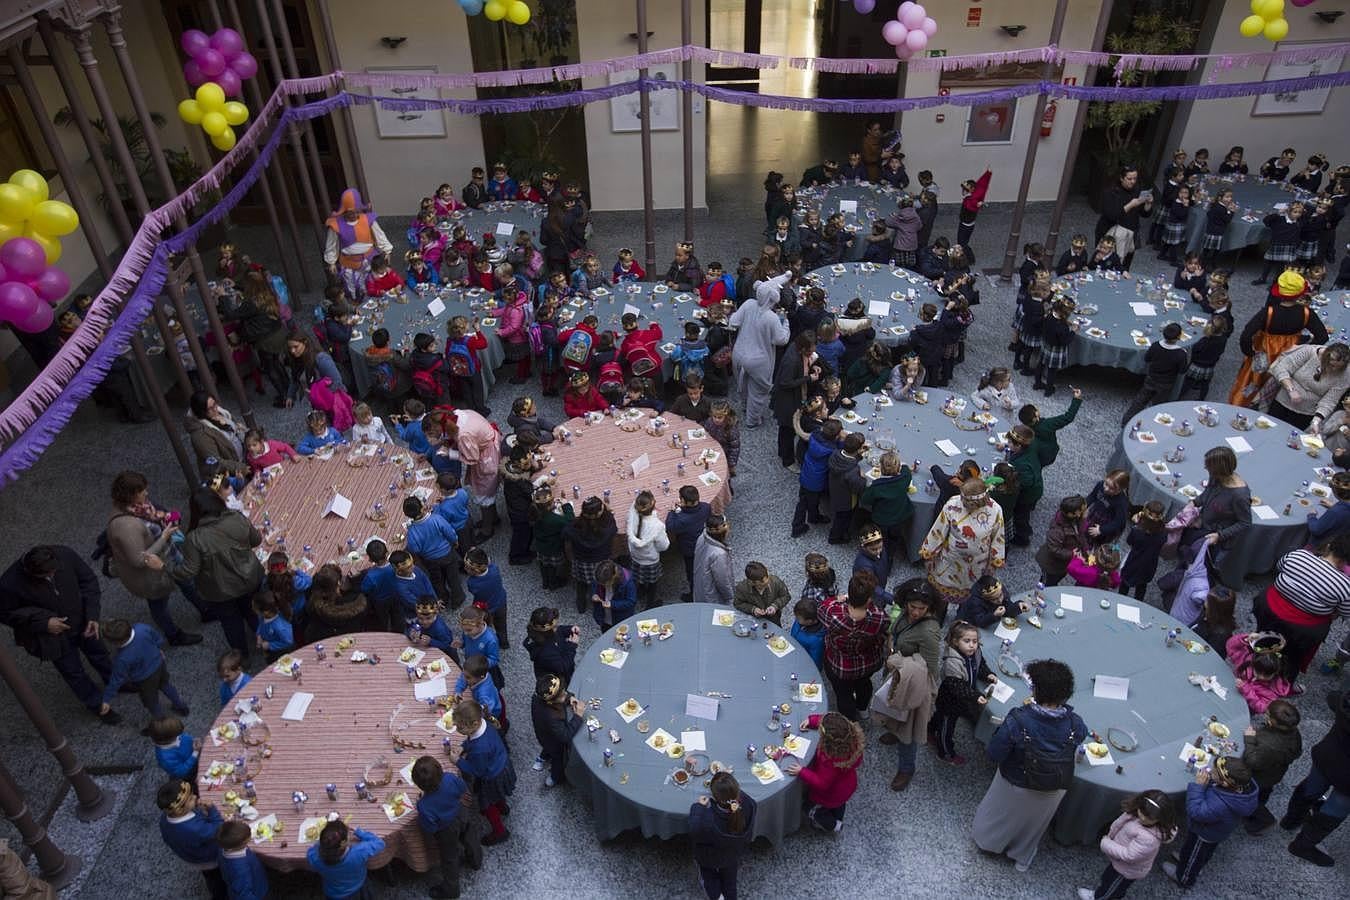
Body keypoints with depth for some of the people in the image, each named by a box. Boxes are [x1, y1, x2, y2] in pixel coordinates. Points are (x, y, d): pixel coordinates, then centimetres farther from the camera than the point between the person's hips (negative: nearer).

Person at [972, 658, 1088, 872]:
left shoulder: (1018, 720, -38)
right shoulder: (1075, 725, -29)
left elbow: (995, 754, -25)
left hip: (1016, 785, -2)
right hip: (1054, 791, 2)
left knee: (999, 814, 32)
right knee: (1033, 824, 33)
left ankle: (988, 840, 59)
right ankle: (1022, 858, 58)